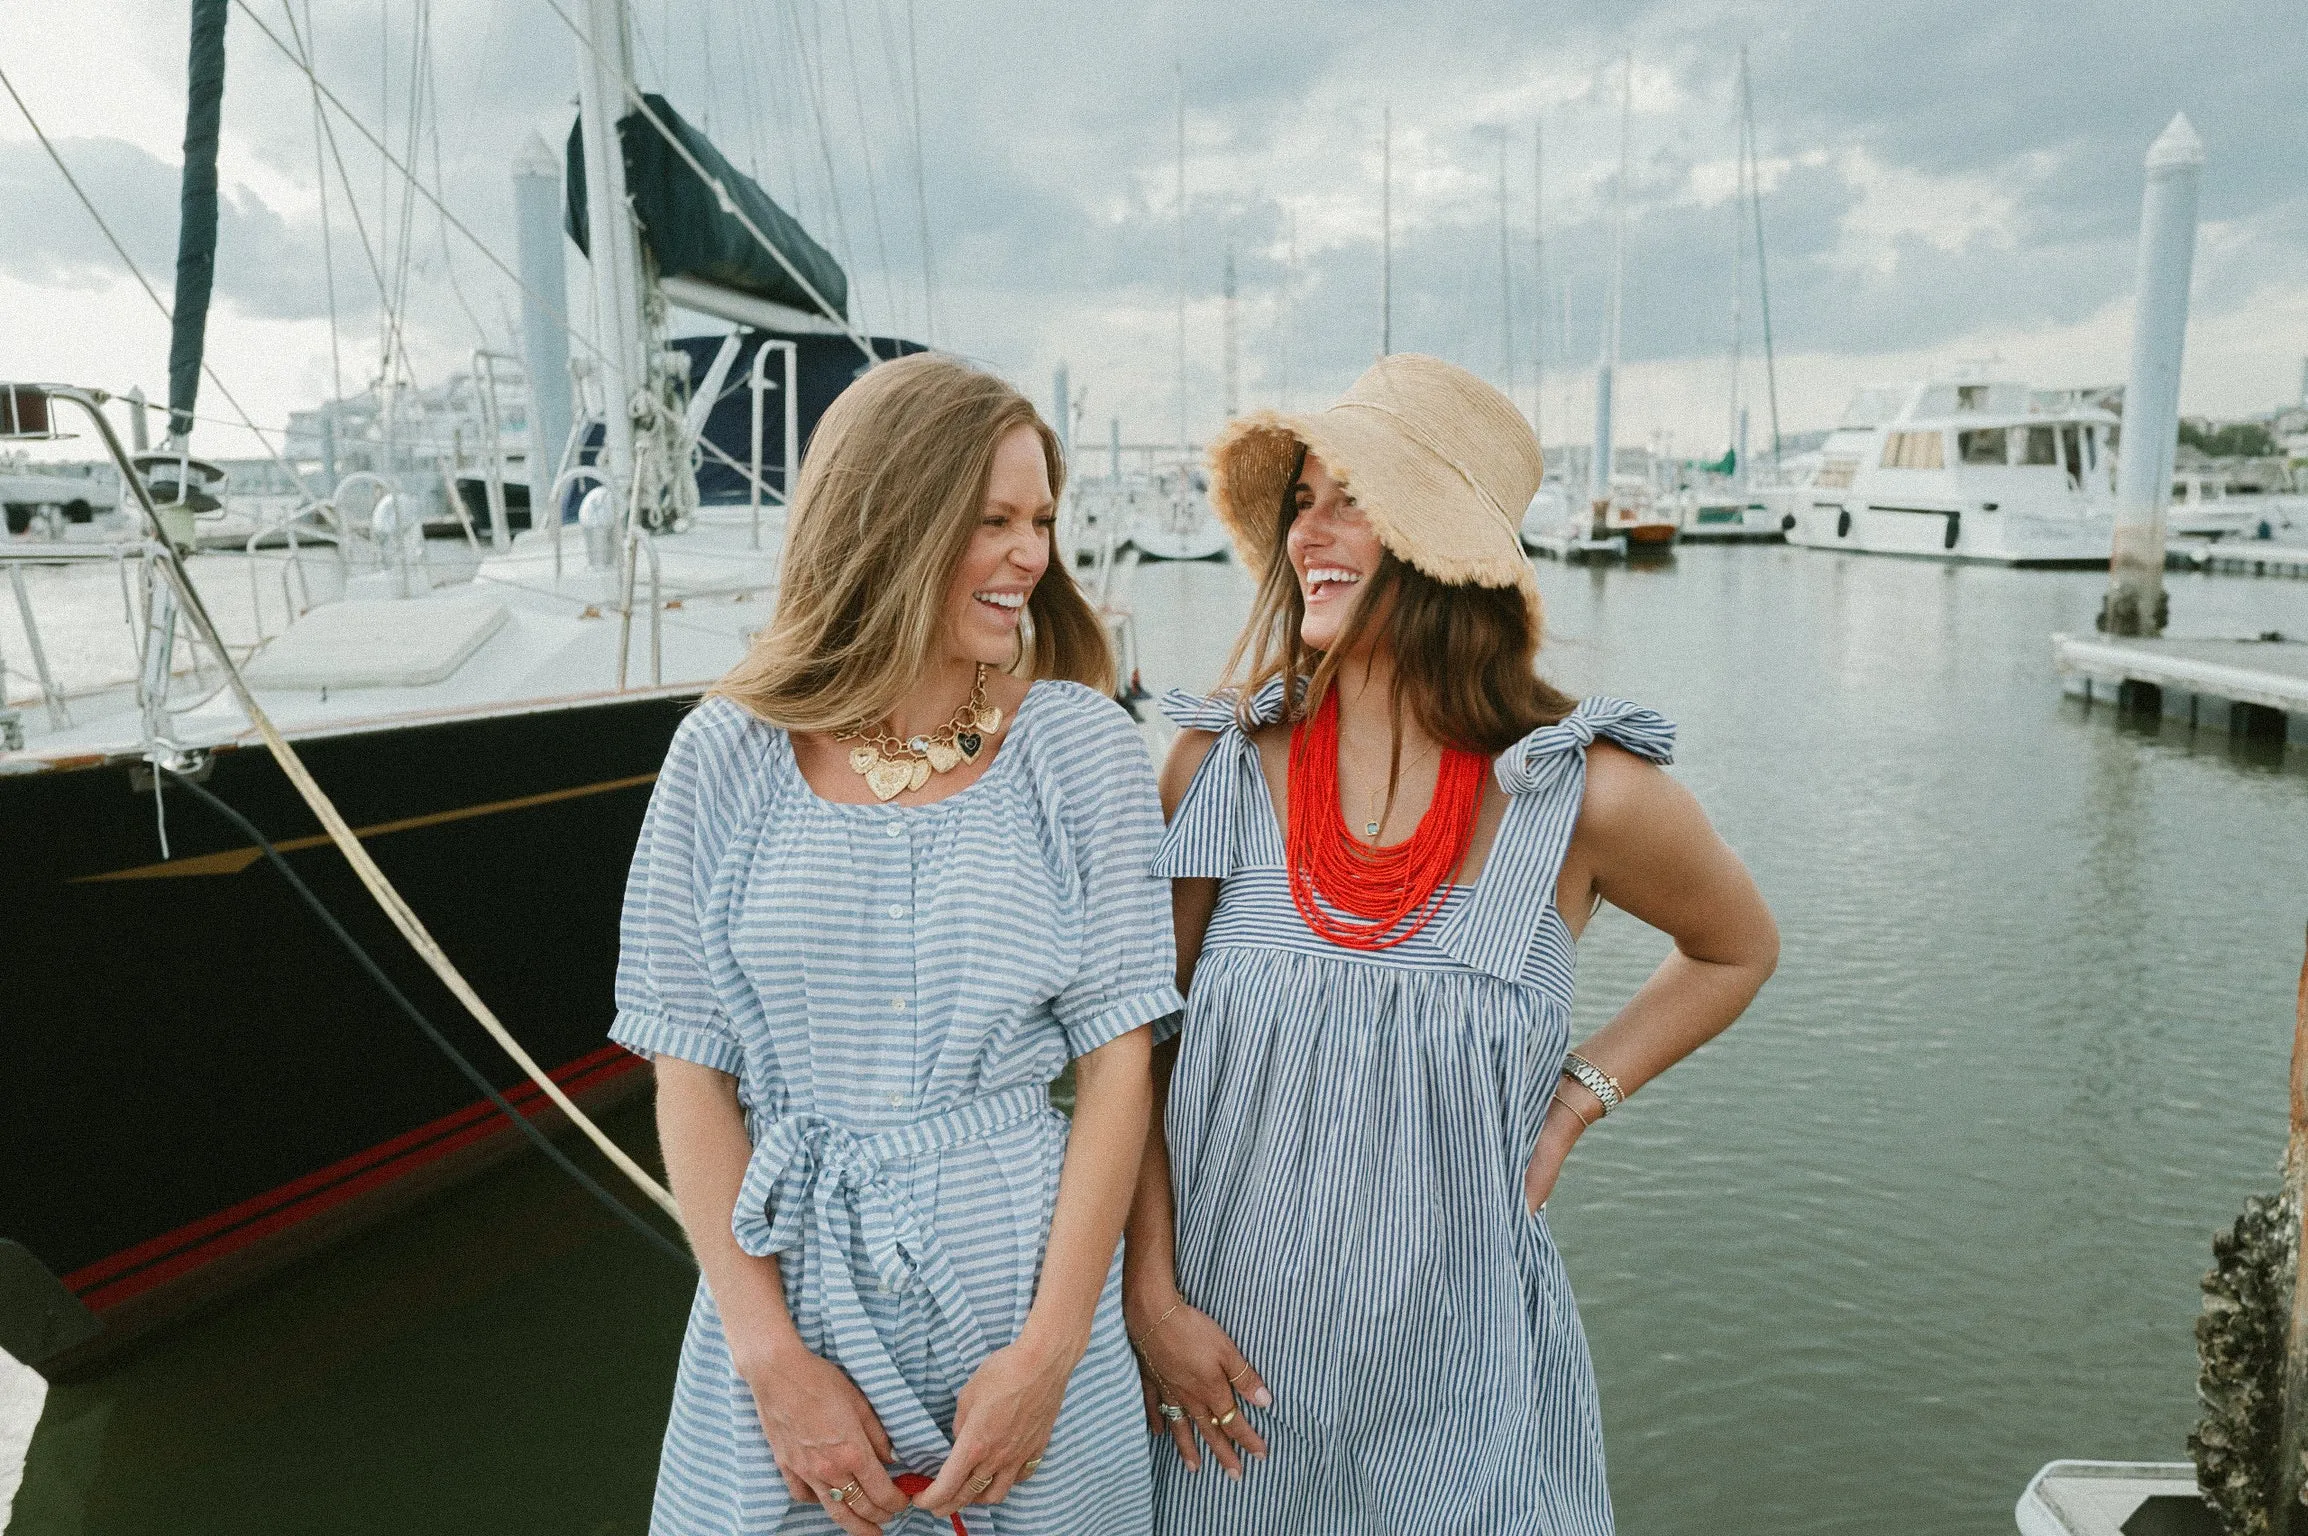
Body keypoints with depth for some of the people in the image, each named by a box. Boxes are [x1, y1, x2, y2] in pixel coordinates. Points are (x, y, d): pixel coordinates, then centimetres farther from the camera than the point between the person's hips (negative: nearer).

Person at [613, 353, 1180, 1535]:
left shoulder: (1078, 742, -5)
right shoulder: (728, 758, -4)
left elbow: (1117, 1059, -6)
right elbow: (690, 1077, -2)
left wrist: (1048, 1349, -10)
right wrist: (772, 1354, -8)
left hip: (1018, 1274, 0)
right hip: (786, 1281, 1)